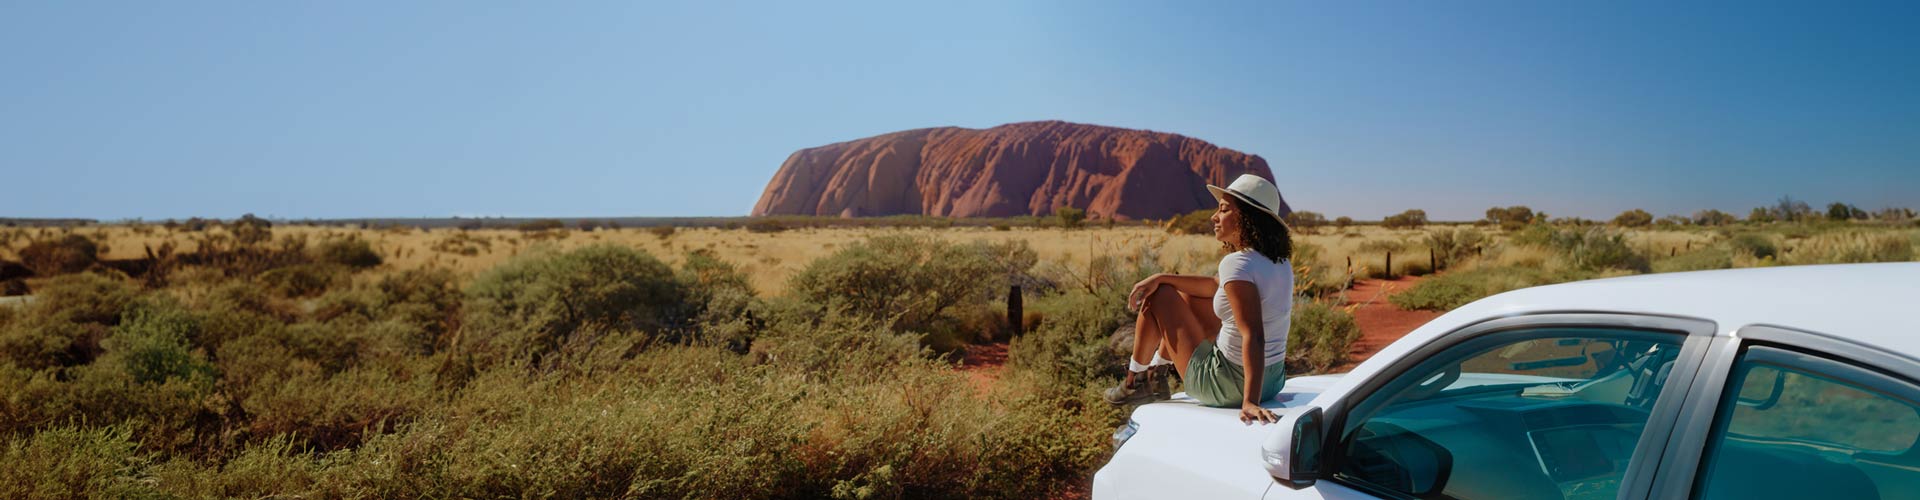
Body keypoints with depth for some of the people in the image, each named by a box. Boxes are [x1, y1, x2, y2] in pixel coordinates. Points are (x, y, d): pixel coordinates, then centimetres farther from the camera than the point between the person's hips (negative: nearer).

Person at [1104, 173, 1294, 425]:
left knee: (1160, 296, 3)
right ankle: (1156, 375, 40)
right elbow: (1216, 285, 15)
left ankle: (1134, 382, 22)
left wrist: (1250, 402, -38)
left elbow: (1254, 336, -33)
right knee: (1185, 297, 24)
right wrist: (1161, 277, 8)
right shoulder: (1279, 261, 4)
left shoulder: (1238, 264, -25)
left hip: (1231, 387, -9)